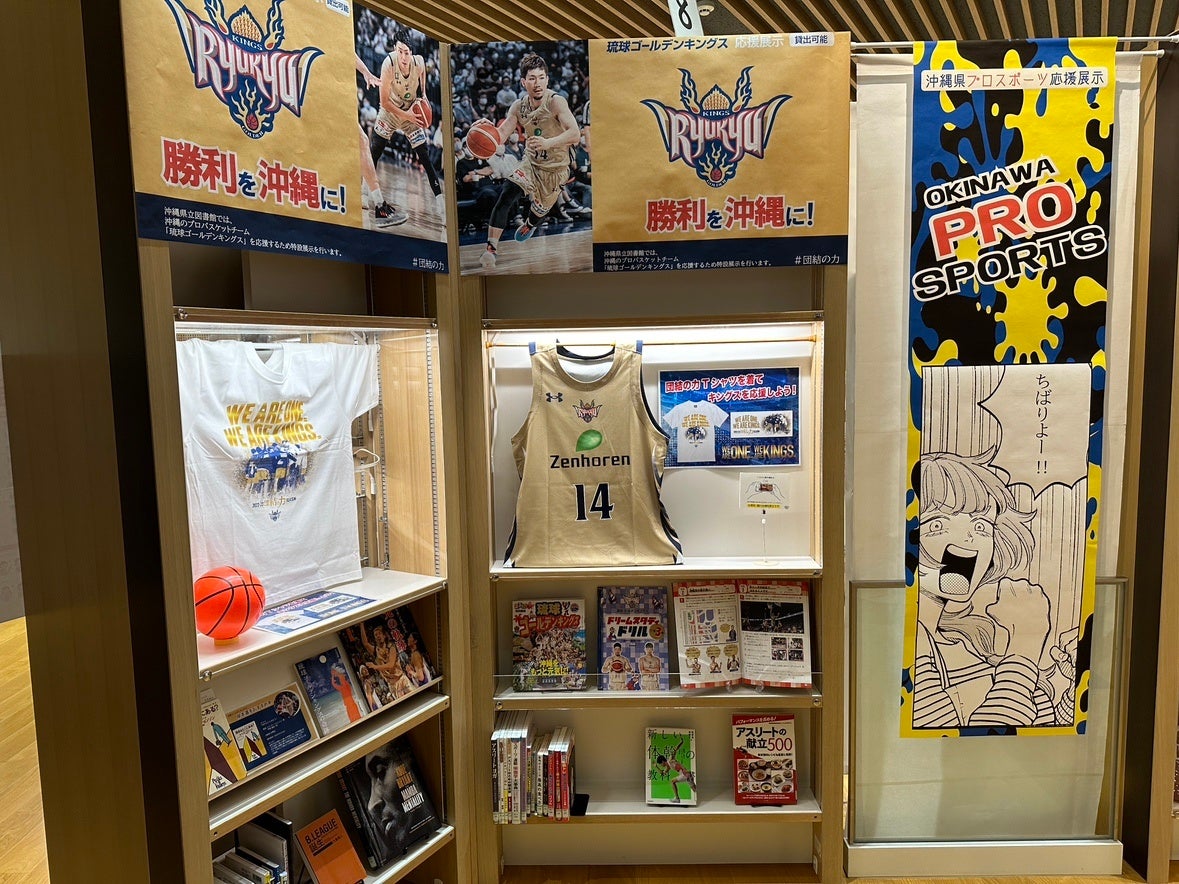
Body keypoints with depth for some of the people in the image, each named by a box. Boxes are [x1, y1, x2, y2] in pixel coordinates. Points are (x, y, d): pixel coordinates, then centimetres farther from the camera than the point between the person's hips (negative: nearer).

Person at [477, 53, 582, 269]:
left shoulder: (556, 102, -23)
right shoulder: (518, 107, -6)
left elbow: (575, 134, -34)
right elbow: (501, 134, -6)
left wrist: (548, 143, -50)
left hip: (555, 169, -2)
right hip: (530, 163, 2)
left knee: (540, 209, 17)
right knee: (506, 197, -23)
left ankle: (529, 225, 57)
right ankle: (491, 247, -23)